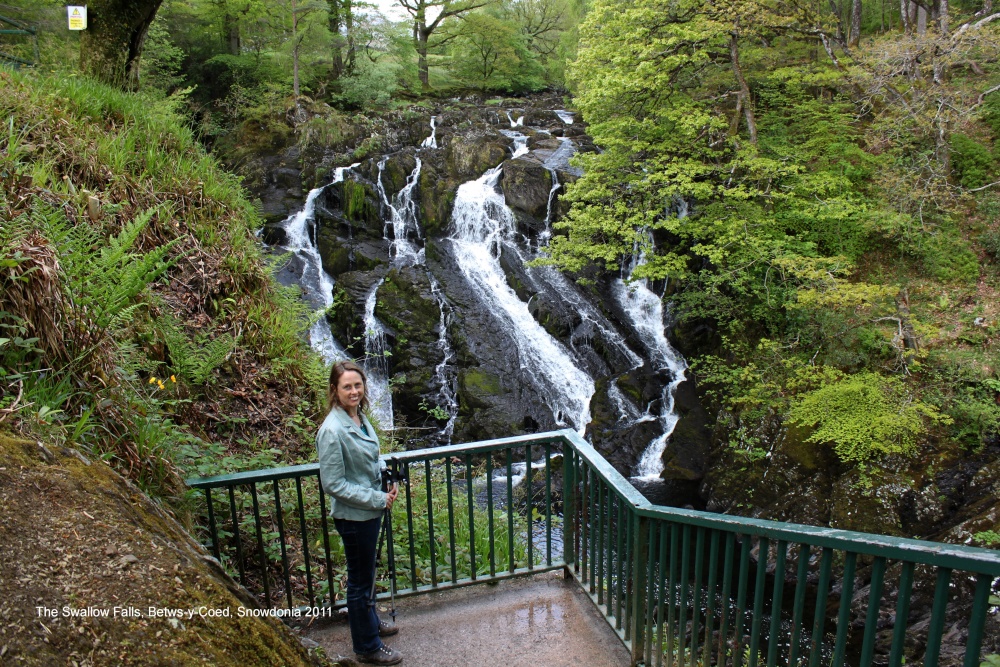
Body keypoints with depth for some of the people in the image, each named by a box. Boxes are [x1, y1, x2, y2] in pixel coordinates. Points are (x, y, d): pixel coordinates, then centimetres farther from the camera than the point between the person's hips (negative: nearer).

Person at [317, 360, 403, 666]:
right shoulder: (333, 430, -25)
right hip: (353, 516, -8)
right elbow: (333, 485, -24)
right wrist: (379, 500, -21)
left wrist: (388, 483, -2)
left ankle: (370, 621, 48)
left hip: (371, 511, 8)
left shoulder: (359, 417, 0)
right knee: (360, 580, 9)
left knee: (366, 574, 26)